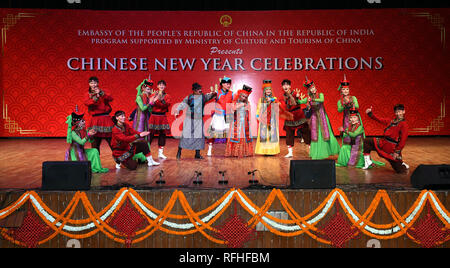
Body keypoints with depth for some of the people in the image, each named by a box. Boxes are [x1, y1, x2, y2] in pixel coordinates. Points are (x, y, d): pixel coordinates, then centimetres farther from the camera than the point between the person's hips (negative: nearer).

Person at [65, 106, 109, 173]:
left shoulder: (84, 131, 1)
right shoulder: (73, 133, -21)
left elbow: (90, 141, 4)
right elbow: (81, 142, -31)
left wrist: (91, 135, -15)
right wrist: (88, 134, -32)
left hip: (82, 152, 8)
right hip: (74, 153, -8)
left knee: (94, 151, -5)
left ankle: (97, 168, 0)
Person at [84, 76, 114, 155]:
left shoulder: (102, 92, 5)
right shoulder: (89, 95, 12)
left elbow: (110, 99, -13)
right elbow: (86, 103, -8)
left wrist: (101, 93, -27)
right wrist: (96, 97, -23)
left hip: (105, 118, -2)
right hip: (95, 120, 2)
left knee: (111, 139, -6)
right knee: (95, 141, 3)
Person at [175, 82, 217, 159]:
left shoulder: (204, 96, 7)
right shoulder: (189, 97, 2)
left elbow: (211, 96, 4)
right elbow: (182, 104, 0)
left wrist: (213, 93, -20)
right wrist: (177, 111, -16)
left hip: (199, 120, 2)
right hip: (189, 119, -2)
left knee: (199, 136, -2)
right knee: (185, 135, -4)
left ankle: (197, 154, 7)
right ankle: (179, 152, 6)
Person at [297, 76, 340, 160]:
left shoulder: (320, 94, -3)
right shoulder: (308, 98, 3)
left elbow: (322, 100, -23)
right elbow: (300, 102, -1)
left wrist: (313, 100, -26)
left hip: (322, 116, -2)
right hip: (314, 118, 2)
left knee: (325, 133, -1)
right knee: (316, 136, 4)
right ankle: (317, 154, 13)